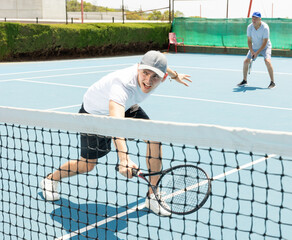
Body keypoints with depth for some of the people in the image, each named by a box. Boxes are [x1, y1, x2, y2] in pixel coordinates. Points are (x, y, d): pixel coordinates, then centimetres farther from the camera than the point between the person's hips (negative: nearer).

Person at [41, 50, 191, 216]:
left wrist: (175, 75, 25)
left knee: (154, 137, -16)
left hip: (127, 107, 6)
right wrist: (124, 158, -76)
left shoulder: (158, 75, -25)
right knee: (87, 165, 2)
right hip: (94, 114, -6)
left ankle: (152, 197, -4)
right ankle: (51, 180, 34)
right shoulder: (122, 83, -48)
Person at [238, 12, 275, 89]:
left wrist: (257, 53, -29)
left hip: (265, 47, -5)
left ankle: (272, 82, -18)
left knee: (267, 61, -27)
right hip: (254, 47, 5)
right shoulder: (249, 27, -11)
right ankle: (244, 80, 17)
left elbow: (264, 43, -25)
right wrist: (252, 51, -19)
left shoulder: (265, 27, -25)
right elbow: (249, 41, -6)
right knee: (246, 61, -3)